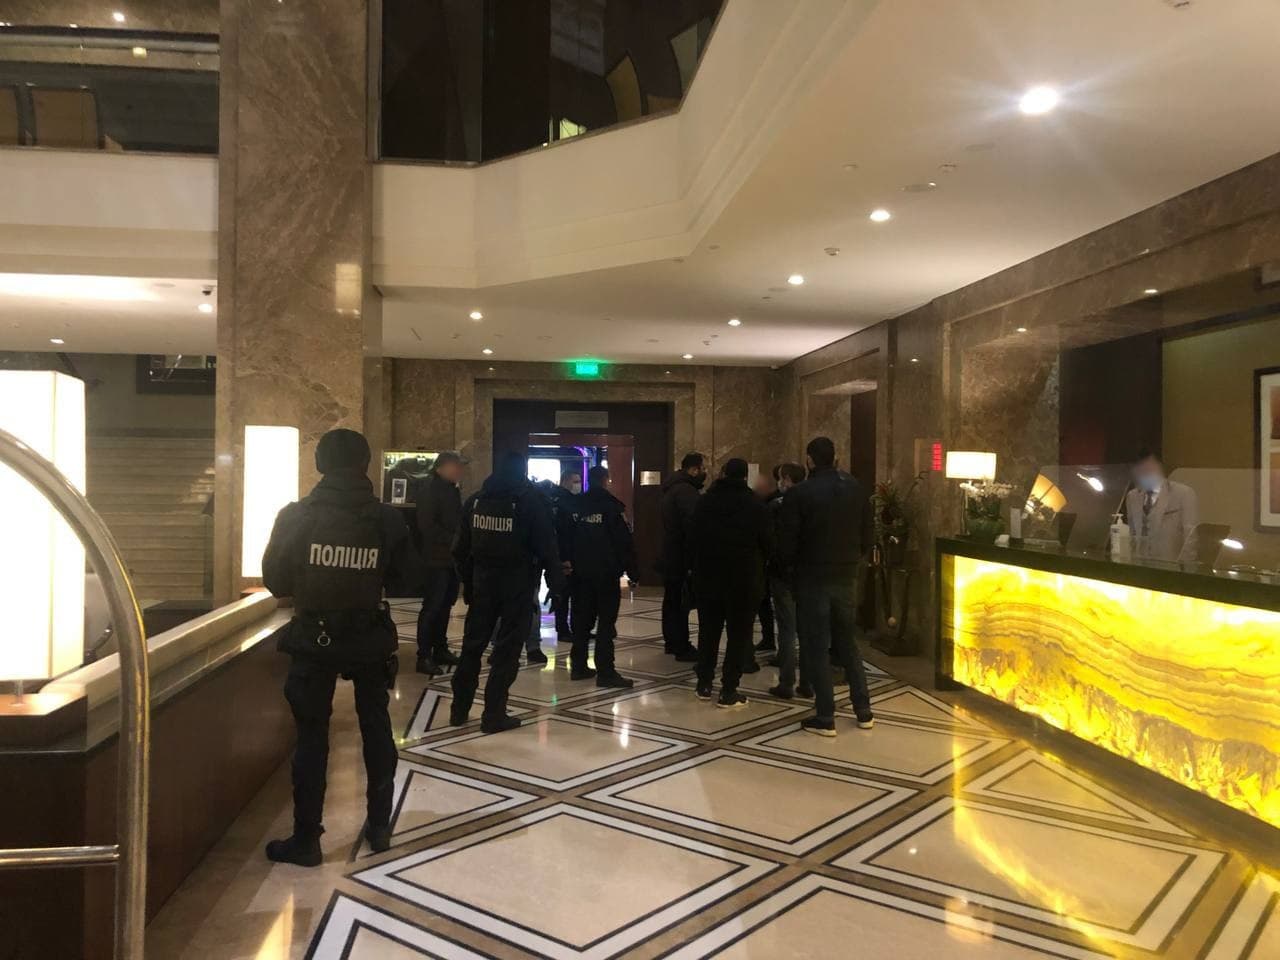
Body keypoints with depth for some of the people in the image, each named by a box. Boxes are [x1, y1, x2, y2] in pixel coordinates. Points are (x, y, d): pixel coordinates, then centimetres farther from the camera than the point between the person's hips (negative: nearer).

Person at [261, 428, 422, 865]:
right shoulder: (386, 518, -9)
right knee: (376, 728, 17)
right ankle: (379, 826, 27)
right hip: (369, 638, 1)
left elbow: (275, 580, -6)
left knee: (312, 735, 9)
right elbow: (407, 582, -5)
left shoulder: (296, 516, -11)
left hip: (314, 638, -1)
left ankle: (306, 839, 16)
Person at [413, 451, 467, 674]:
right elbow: (426, 524, -20)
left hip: (452, 557, 9)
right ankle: (424, 656, 1)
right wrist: (452, 540, -19)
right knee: (431, 607, -5)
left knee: (445, 605, 14)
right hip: (437, 558, -9)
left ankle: (440, 649, 23)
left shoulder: (451, 488, 15)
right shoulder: (430, 487, -12)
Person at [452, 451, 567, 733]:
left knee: (472, 644, 14)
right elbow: (546, 544, -9)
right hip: (518, 582, -4)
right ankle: (494, 715, 5)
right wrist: (557, 580, -2)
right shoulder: (531, 499, -6)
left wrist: (466, 580, 14)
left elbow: (462, 546, 9)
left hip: (483, 580, 4)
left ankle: (459, 708, 21)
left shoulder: (475, 499, 8)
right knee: (507, 649, 2)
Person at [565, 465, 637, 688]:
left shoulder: (575, 505, 9)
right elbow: (625, 541, -11)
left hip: (581, 571, 6)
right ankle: (605, 672, -5)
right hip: (606, 572, -6)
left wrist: (571, 561, 18)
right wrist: (632, 571, -6)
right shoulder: (612, 505, -9)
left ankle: (578, 666, 17)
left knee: (581, 619, 12)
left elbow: (565, 537, 13)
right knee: (606, 622, -4)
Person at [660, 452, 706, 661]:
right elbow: (692, 527, -25)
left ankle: (671, 641, 26)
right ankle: (682, 648, -5)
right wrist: (693, 561, -24)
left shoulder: (672, 488, 15)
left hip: (669, 556, 10)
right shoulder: (687, 491, -18)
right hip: (682, 559, -10)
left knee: (672, 600, 17)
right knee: (682, 603, -7)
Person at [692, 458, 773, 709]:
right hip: (744, 578, -4)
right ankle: (728, 692, 0)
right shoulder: (755, 505, -9)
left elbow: (694, 537, 7)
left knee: (708, 631, 15)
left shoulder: (705, 502, 1)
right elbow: (768, 542, -4)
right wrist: (757, 561, 16)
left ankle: (704, 685, 20)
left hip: (708, 575, 4)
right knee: (738, 634, 2)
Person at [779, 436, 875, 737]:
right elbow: (867, 534, 5)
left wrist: (789, 565, 8)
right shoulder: (857, 489, 2)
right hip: (847, 577, 5)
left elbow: (787, 540, -11)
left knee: (816, 647, 4)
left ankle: (825, 718, 6)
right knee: (847, 643, 18)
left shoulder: (799, 493, -14)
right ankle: (864, 711, 22)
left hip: (812, 578, -5)